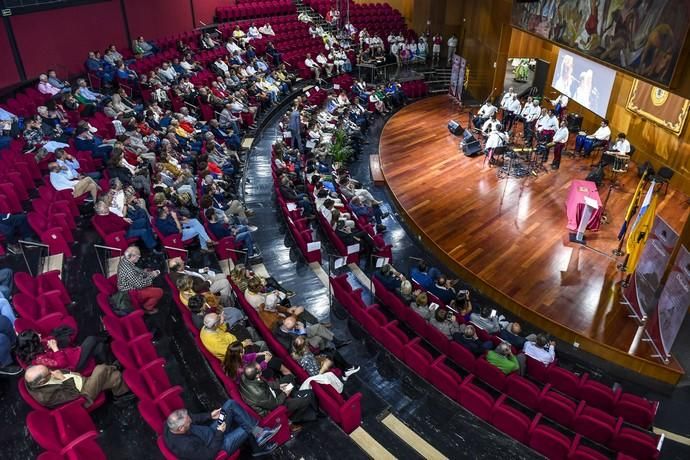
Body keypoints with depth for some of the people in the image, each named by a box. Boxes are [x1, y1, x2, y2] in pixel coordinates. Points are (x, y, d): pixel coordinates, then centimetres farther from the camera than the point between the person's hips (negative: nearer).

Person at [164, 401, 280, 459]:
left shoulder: (171, 423, -18)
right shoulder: (186, 447, -38)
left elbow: (194, 418, 2)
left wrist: (209, 415, -9)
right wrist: (219, 433, -20)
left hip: (210, 432, 7)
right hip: (217, 445, -7)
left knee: (230, 404, -7)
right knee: (248, 428, -7)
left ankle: (258, 431, 2)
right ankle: (258, 447, 24)